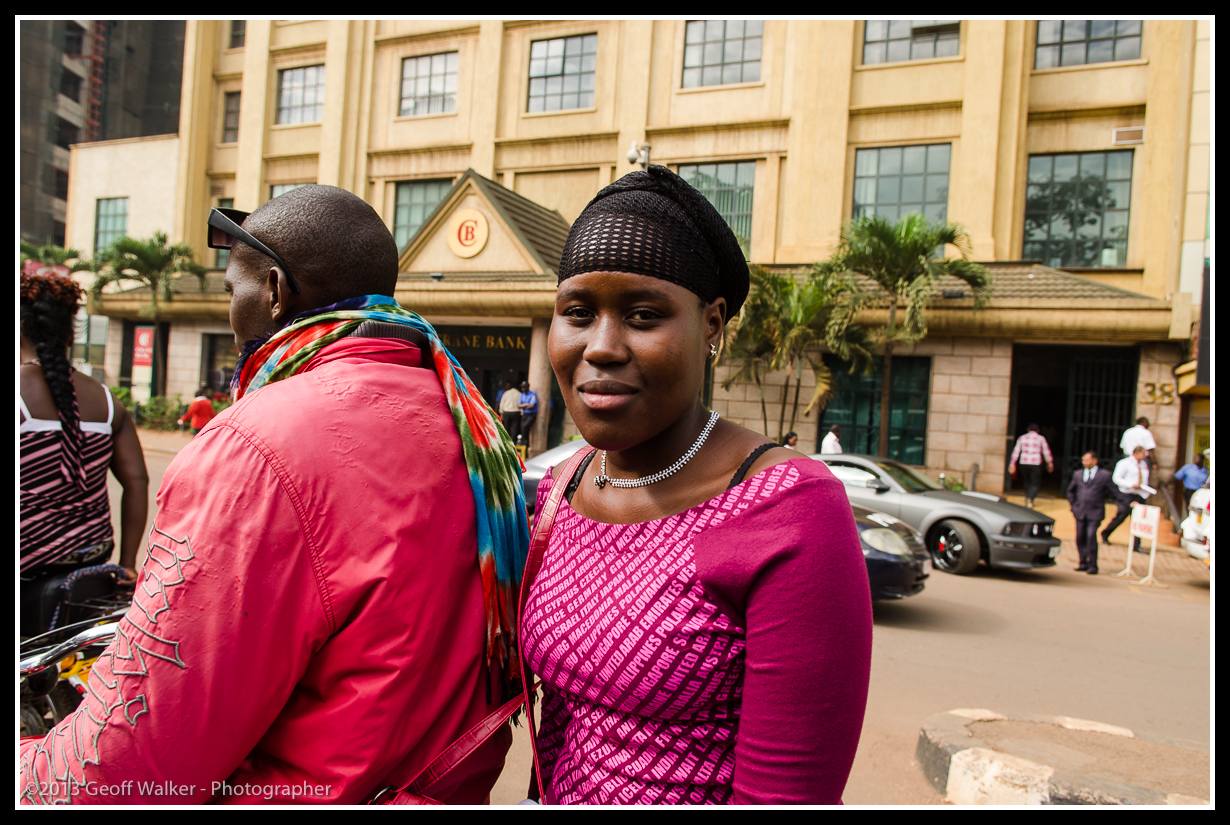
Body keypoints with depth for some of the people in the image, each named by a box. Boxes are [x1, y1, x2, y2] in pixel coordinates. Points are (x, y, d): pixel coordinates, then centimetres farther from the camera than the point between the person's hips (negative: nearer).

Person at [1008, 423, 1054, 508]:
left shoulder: (1022, 438, 7)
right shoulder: (1041, 438, 2)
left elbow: (1016, 451, 3)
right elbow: (1046, 451, 5)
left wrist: (1012, 463, 5)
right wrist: (1050, 463, 15)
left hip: (1024, 463, 3)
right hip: (1036, 463, -3)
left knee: (1027, 482, 19)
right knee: (1035, 484, 1)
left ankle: (1028, 499, 23)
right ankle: (1030, 499, -20)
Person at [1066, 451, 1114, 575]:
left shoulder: (1104, 475, 0)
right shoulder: (1077, 474, 12)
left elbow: (1112, 491, 1)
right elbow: (1070, 490, 22)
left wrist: (1100, 502, -6)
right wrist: (1073, 504, 14)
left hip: (1095, 513, -4)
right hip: (1080, 512, 4)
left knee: (1091, 537, -14)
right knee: (1080, 538, 5)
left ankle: (1093, 565, -7)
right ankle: (1083, 563, 16)